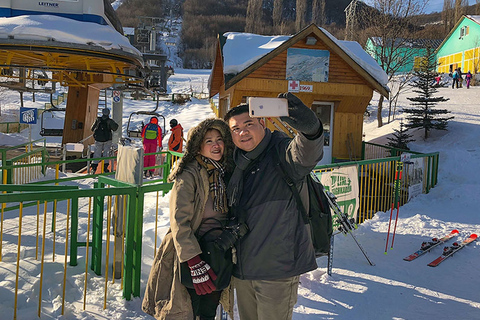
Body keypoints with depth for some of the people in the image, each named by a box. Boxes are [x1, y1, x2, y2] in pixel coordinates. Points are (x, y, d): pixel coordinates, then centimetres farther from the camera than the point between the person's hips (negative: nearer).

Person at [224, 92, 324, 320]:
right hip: (242, 266, 7)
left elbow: (308, 155, -38)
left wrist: (309, 127, -57)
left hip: (277, 266, -7)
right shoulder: (237, 162, 8)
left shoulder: (281, 152, -13)